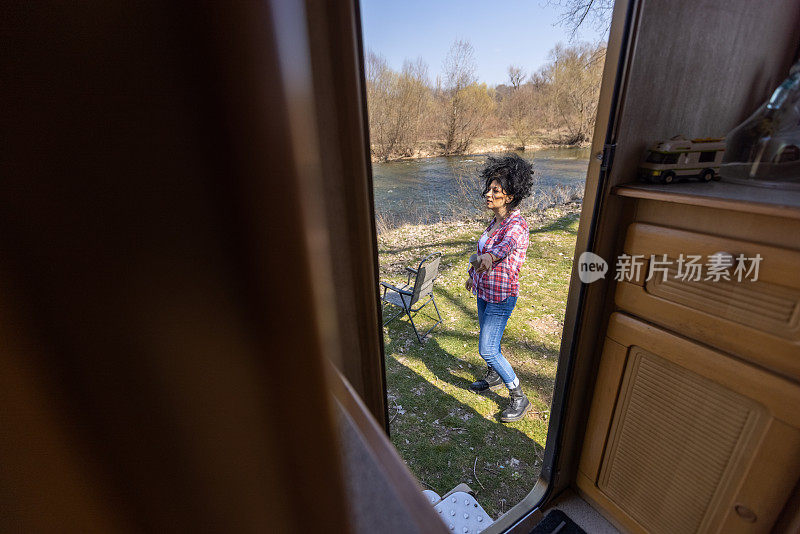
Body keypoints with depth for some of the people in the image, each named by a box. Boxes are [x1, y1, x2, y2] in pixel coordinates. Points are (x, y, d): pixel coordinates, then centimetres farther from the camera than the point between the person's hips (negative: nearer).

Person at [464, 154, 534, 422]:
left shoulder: (517, 226, -24)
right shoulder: (496, 220, 4)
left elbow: (506, 244, -48)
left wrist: (487, 257, -71)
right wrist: (474, 275, 31)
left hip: (502, 297, -8)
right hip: (484, 291, 8)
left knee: (487, 350, -3)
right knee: (488, 339, 23)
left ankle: (519, 398, 17)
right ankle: (494, 375, 49)